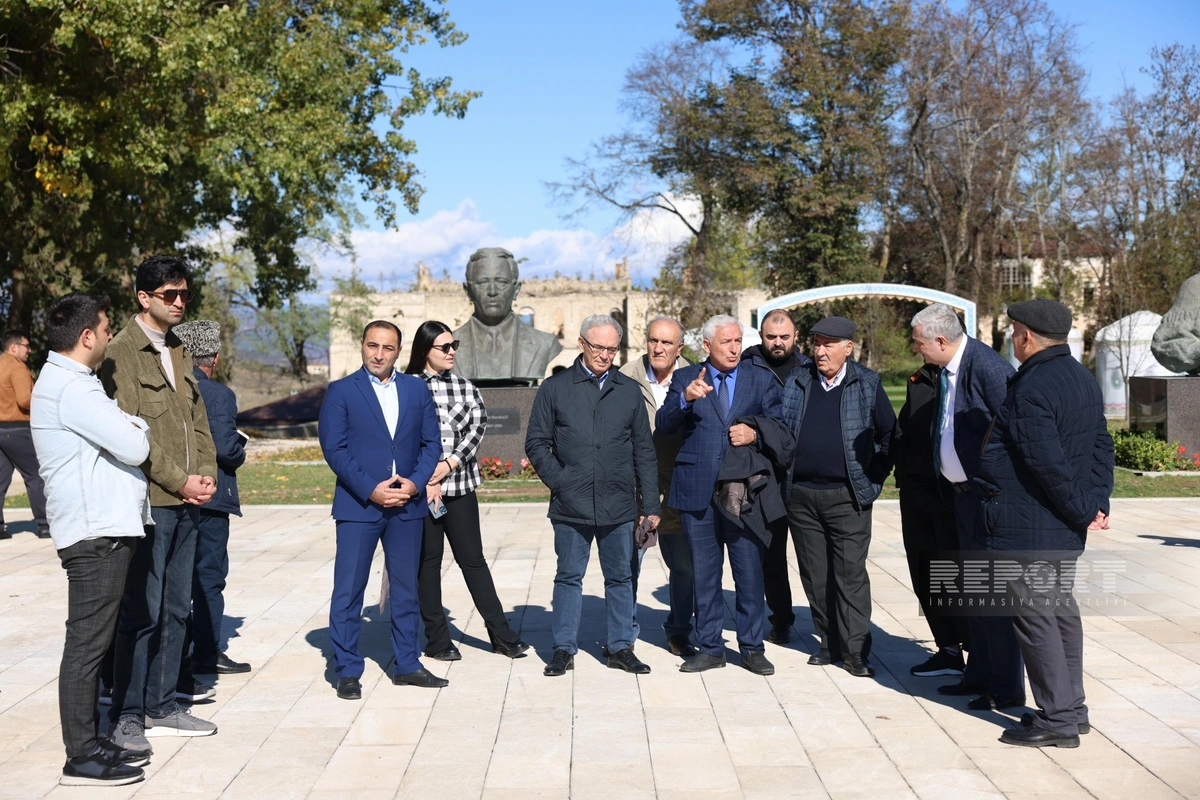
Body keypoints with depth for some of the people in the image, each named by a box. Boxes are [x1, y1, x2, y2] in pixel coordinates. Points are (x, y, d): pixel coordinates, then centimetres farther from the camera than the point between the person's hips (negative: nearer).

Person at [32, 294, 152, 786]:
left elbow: (115, 438, 22)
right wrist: (137, 427, 2)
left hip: (103, 528, 10)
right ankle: (82, 757, 1)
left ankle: (92, 742, 23)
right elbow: (134, 447, -18)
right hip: (95, 532, -10)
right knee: (87, 643, -5)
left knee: (94, 640, 14)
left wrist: (126, 427, 2)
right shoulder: (70, 389, -16)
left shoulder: (67, 382, 17)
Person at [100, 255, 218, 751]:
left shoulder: (178, 352, 17)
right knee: (142, 612, -3)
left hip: (186, 502, 8)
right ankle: (128, 716, 8)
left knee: (175, 610, 12)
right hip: (149, 500, -8)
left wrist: (206, 474, 1)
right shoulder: (123, 353, -8)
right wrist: (179, 481, -14)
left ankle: (161, 707, 21)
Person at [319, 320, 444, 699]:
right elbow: (334, 448, -7)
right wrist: (370, 490, -14)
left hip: (407, 505, 3)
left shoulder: (417, 389, 9)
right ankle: (347, 671, 10)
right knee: (348, 591, 0)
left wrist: (415, 482, -9)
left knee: (406, 589, 11)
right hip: (358, 505, -3)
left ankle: (407, 665, 22)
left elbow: (431, 442, 7)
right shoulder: (341, 391, 0)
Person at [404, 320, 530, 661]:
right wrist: (427, 479, -12)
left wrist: (449, 464, -14)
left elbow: (478, 426, -1)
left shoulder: (466, 387, 10)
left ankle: (501, 633, 13)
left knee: (473, 559, 7)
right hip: (421, 487, -3)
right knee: (428, 561, 5)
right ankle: (437, 640, 14)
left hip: (460, 485, 3)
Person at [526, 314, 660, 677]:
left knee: (620, 578, 10)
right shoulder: (554, 388, 3)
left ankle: (621, 647, 21)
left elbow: (644, 451, 9)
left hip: (619, 507, 2)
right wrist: (558, 481, -9)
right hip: (571, 508, -2)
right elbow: (536, 443, 4)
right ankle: (564, 649, 17)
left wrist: (650, 504, 6)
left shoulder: (629, 391, 8)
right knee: (569, 577, 8)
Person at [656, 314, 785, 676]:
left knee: (750, 571, 2)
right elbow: (664, 424, -5)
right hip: (698, 491, 0)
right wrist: (685, 399, -23)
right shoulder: (685, 378, 7)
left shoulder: (761, 379, 9)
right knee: (704, 574, 8)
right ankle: (710, 647, 19)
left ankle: (752, 648, 14)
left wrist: (755, 433, -13)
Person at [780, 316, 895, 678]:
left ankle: (855, 651, 2)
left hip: (847, 497, -3)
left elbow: (889, 436, 6)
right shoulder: (796, 383, 9)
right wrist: (784, 479, 5)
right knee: (815, 576, 8)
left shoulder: (867, 385, 2)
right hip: (802, 496, 3)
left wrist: (873, 480, 0)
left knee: (850, 574, -4)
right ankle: (829, 643, 19)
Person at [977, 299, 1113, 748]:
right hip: (1065, 530, 10)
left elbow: (1049, 465, -23)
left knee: (1034, 616, -2)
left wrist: (1084, 511, -12)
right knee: (1061, 611, 17)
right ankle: (1072, 708, 26)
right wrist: (1097, 504, 7)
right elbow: (1101, 446, 12)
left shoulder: (1030, 389, -20)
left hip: (1026, 526, -10)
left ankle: (1056, 719, 3)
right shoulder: (1083, 379, 11)